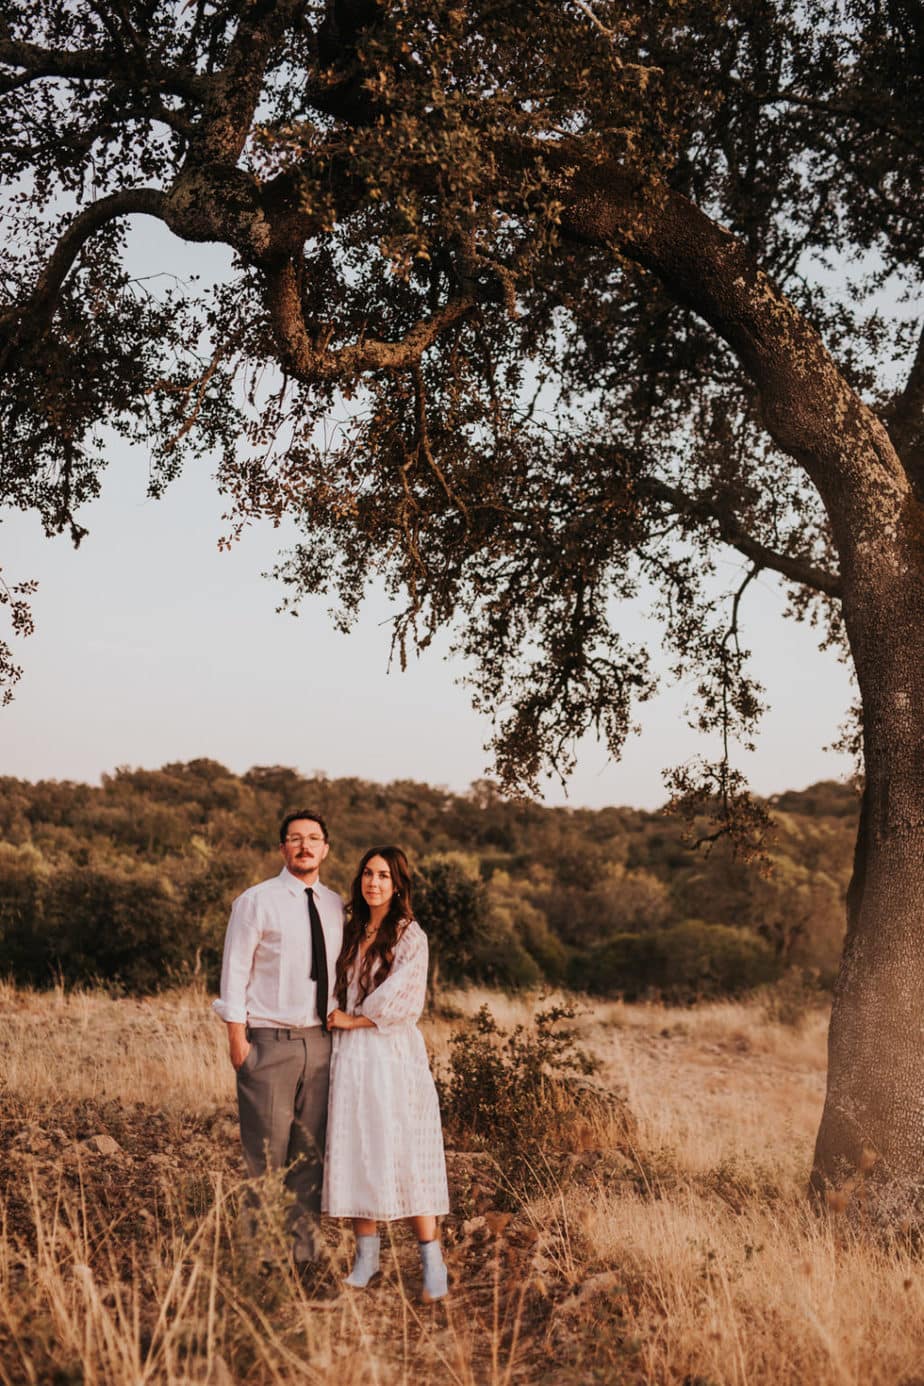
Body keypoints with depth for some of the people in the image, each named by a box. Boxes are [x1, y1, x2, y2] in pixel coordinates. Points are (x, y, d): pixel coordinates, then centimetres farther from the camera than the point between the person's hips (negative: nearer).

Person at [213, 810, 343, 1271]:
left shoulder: (336, 906, 11)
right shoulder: (255, 901, -3)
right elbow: (235, 973, -4)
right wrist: (237, 1039, -9)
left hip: (321, 1042, 5)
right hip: (270, 1042, -5)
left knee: (311, 1152, 10)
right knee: (267, 1155, -3)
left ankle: (306, 1251, 19)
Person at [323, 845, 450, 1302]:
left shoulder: (409, 936, -5)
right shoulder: (352, 932, 12)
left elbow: (400, 1004, -11)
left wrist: (351, 1019, -4)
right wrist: (339, 1020, 9)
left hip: (393, 1055, -5)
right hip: (351, 1056, 6)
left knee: (405, 1155, -7)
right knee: (356, 1155, 5)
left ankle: (432, 1261, -1)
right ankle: (366, 1255, 14)